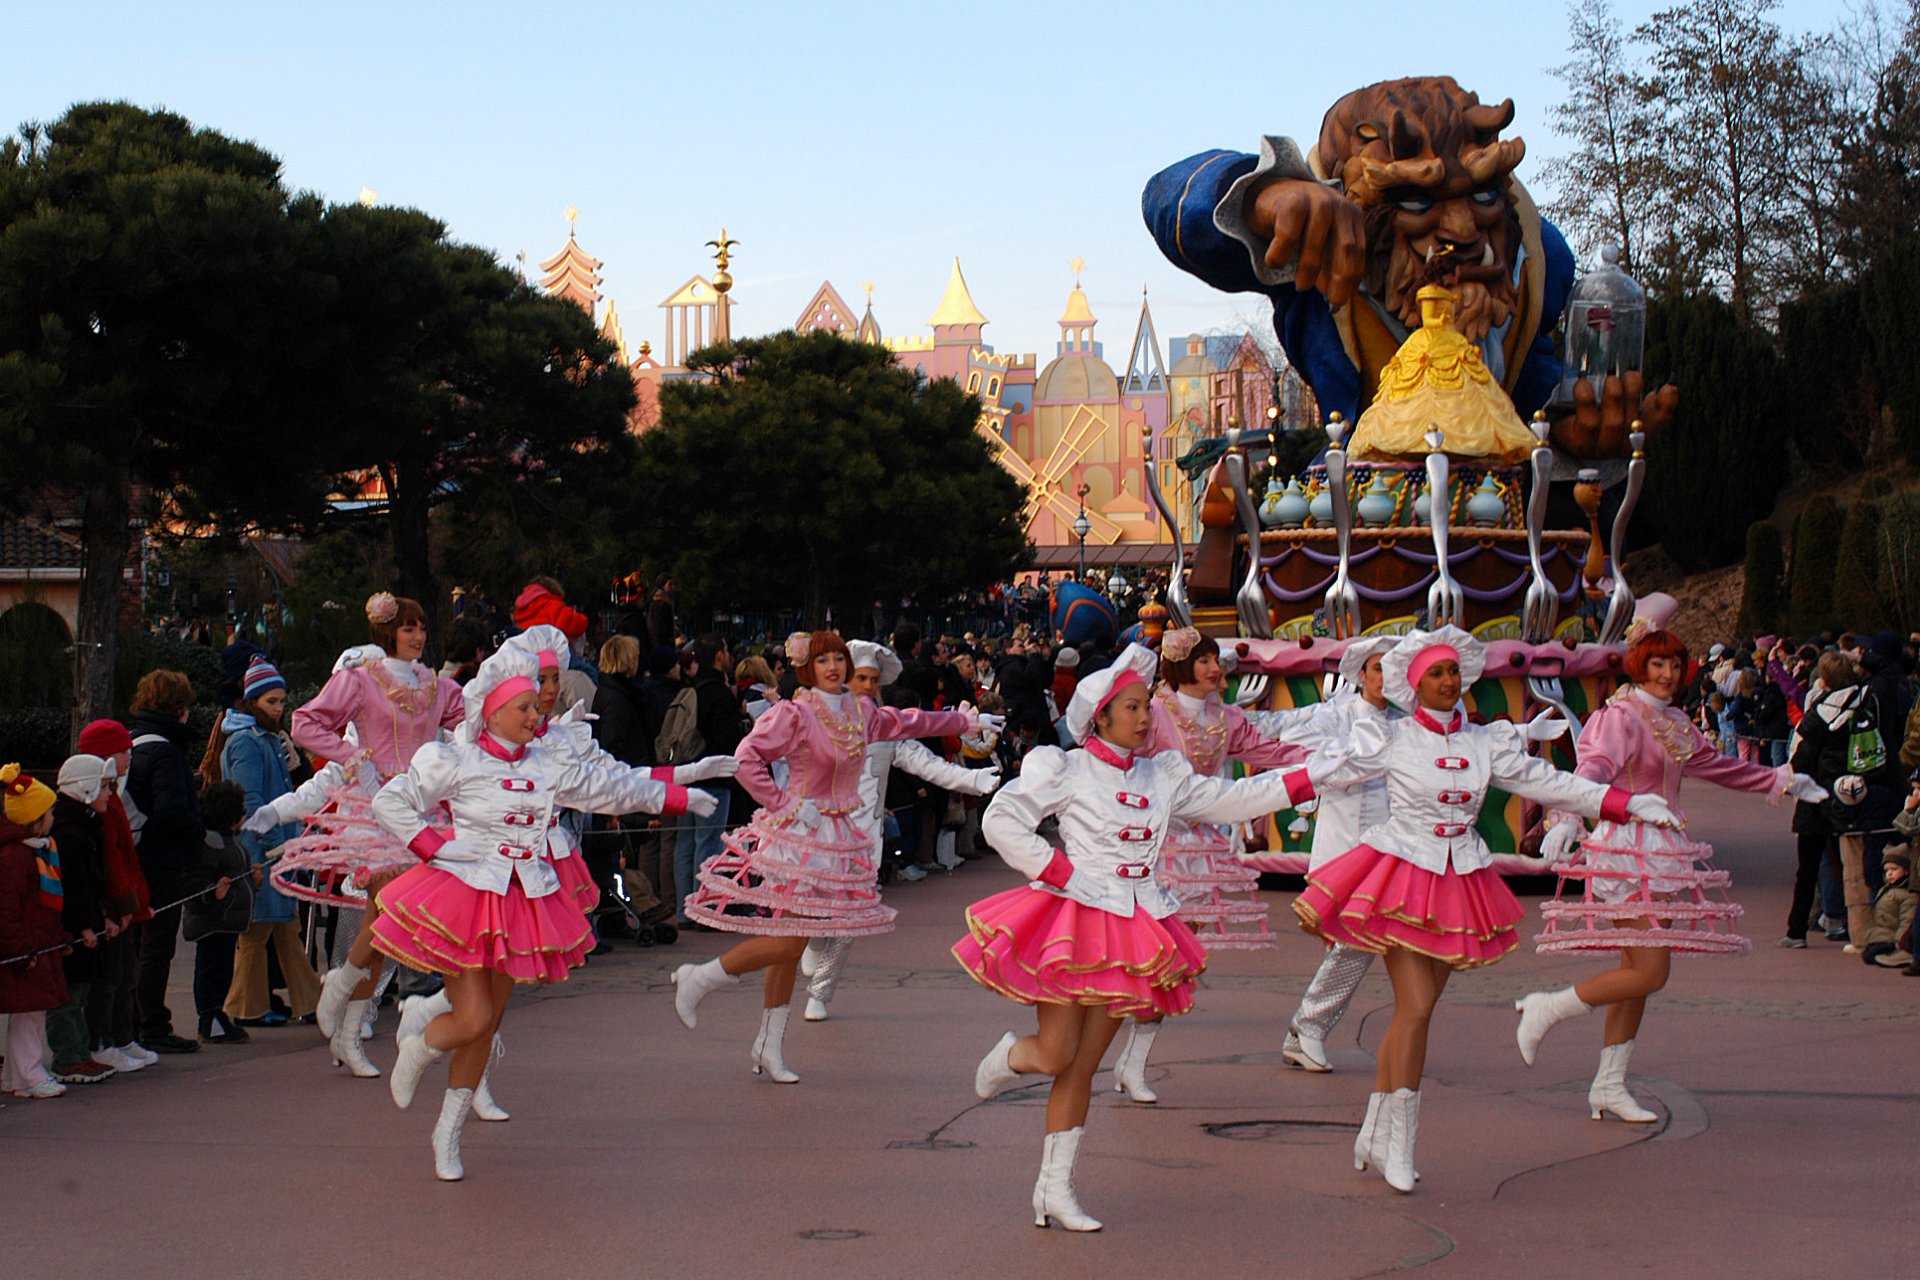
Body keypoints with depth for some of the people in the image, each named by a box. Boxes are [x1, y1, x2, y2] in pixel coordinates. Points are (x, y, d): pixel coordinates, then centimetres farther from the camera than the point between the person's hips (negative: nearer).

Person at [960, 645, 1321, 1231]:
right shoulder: (1065, 771, -3)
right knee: (1056, 1056, -8)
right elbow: (1001, 820, -7)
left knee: (1082, 1069, 5)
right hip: (1074, 917, -5)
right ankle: (1009, 1055, 29)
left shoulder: (1164, 776, 14)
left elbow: (1226, 800, 19)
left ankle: (1055, 1190, 9)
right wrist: (1055, 869, -12)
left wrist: (1304, 780, 15)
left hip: (1131, 931, 5)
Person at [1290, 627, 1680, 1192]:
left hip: (1460, 885, 4)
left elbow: (1547, 782, 10)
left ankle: (1375, 1134, 18)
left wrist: (1630, 805, 7)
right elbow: (1326, 773, 0)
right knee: (1416, 1006, -13)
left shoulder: (1486, 743, 8)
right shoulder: (1391, 739, -3)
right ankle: (1398, 1146, -6)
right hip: (1402, 879, -4)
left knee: (1412, 1011, 6)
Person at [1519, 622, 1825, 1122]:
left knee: (1640, 972, 8)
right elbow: (1595, 767, -29)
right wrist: (1569, 818, -47)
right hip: (1627, 849, -9)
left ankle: (1609, 1085, 14)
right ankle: (1545, 1009, -1)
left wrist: (1782, 780, 40)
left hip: (1660, 854, 9)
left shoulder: (1675, 725, 16)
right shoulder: (1621, 717, -12)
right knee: (1649, 972, -14)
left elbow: (1719, 765, 32)